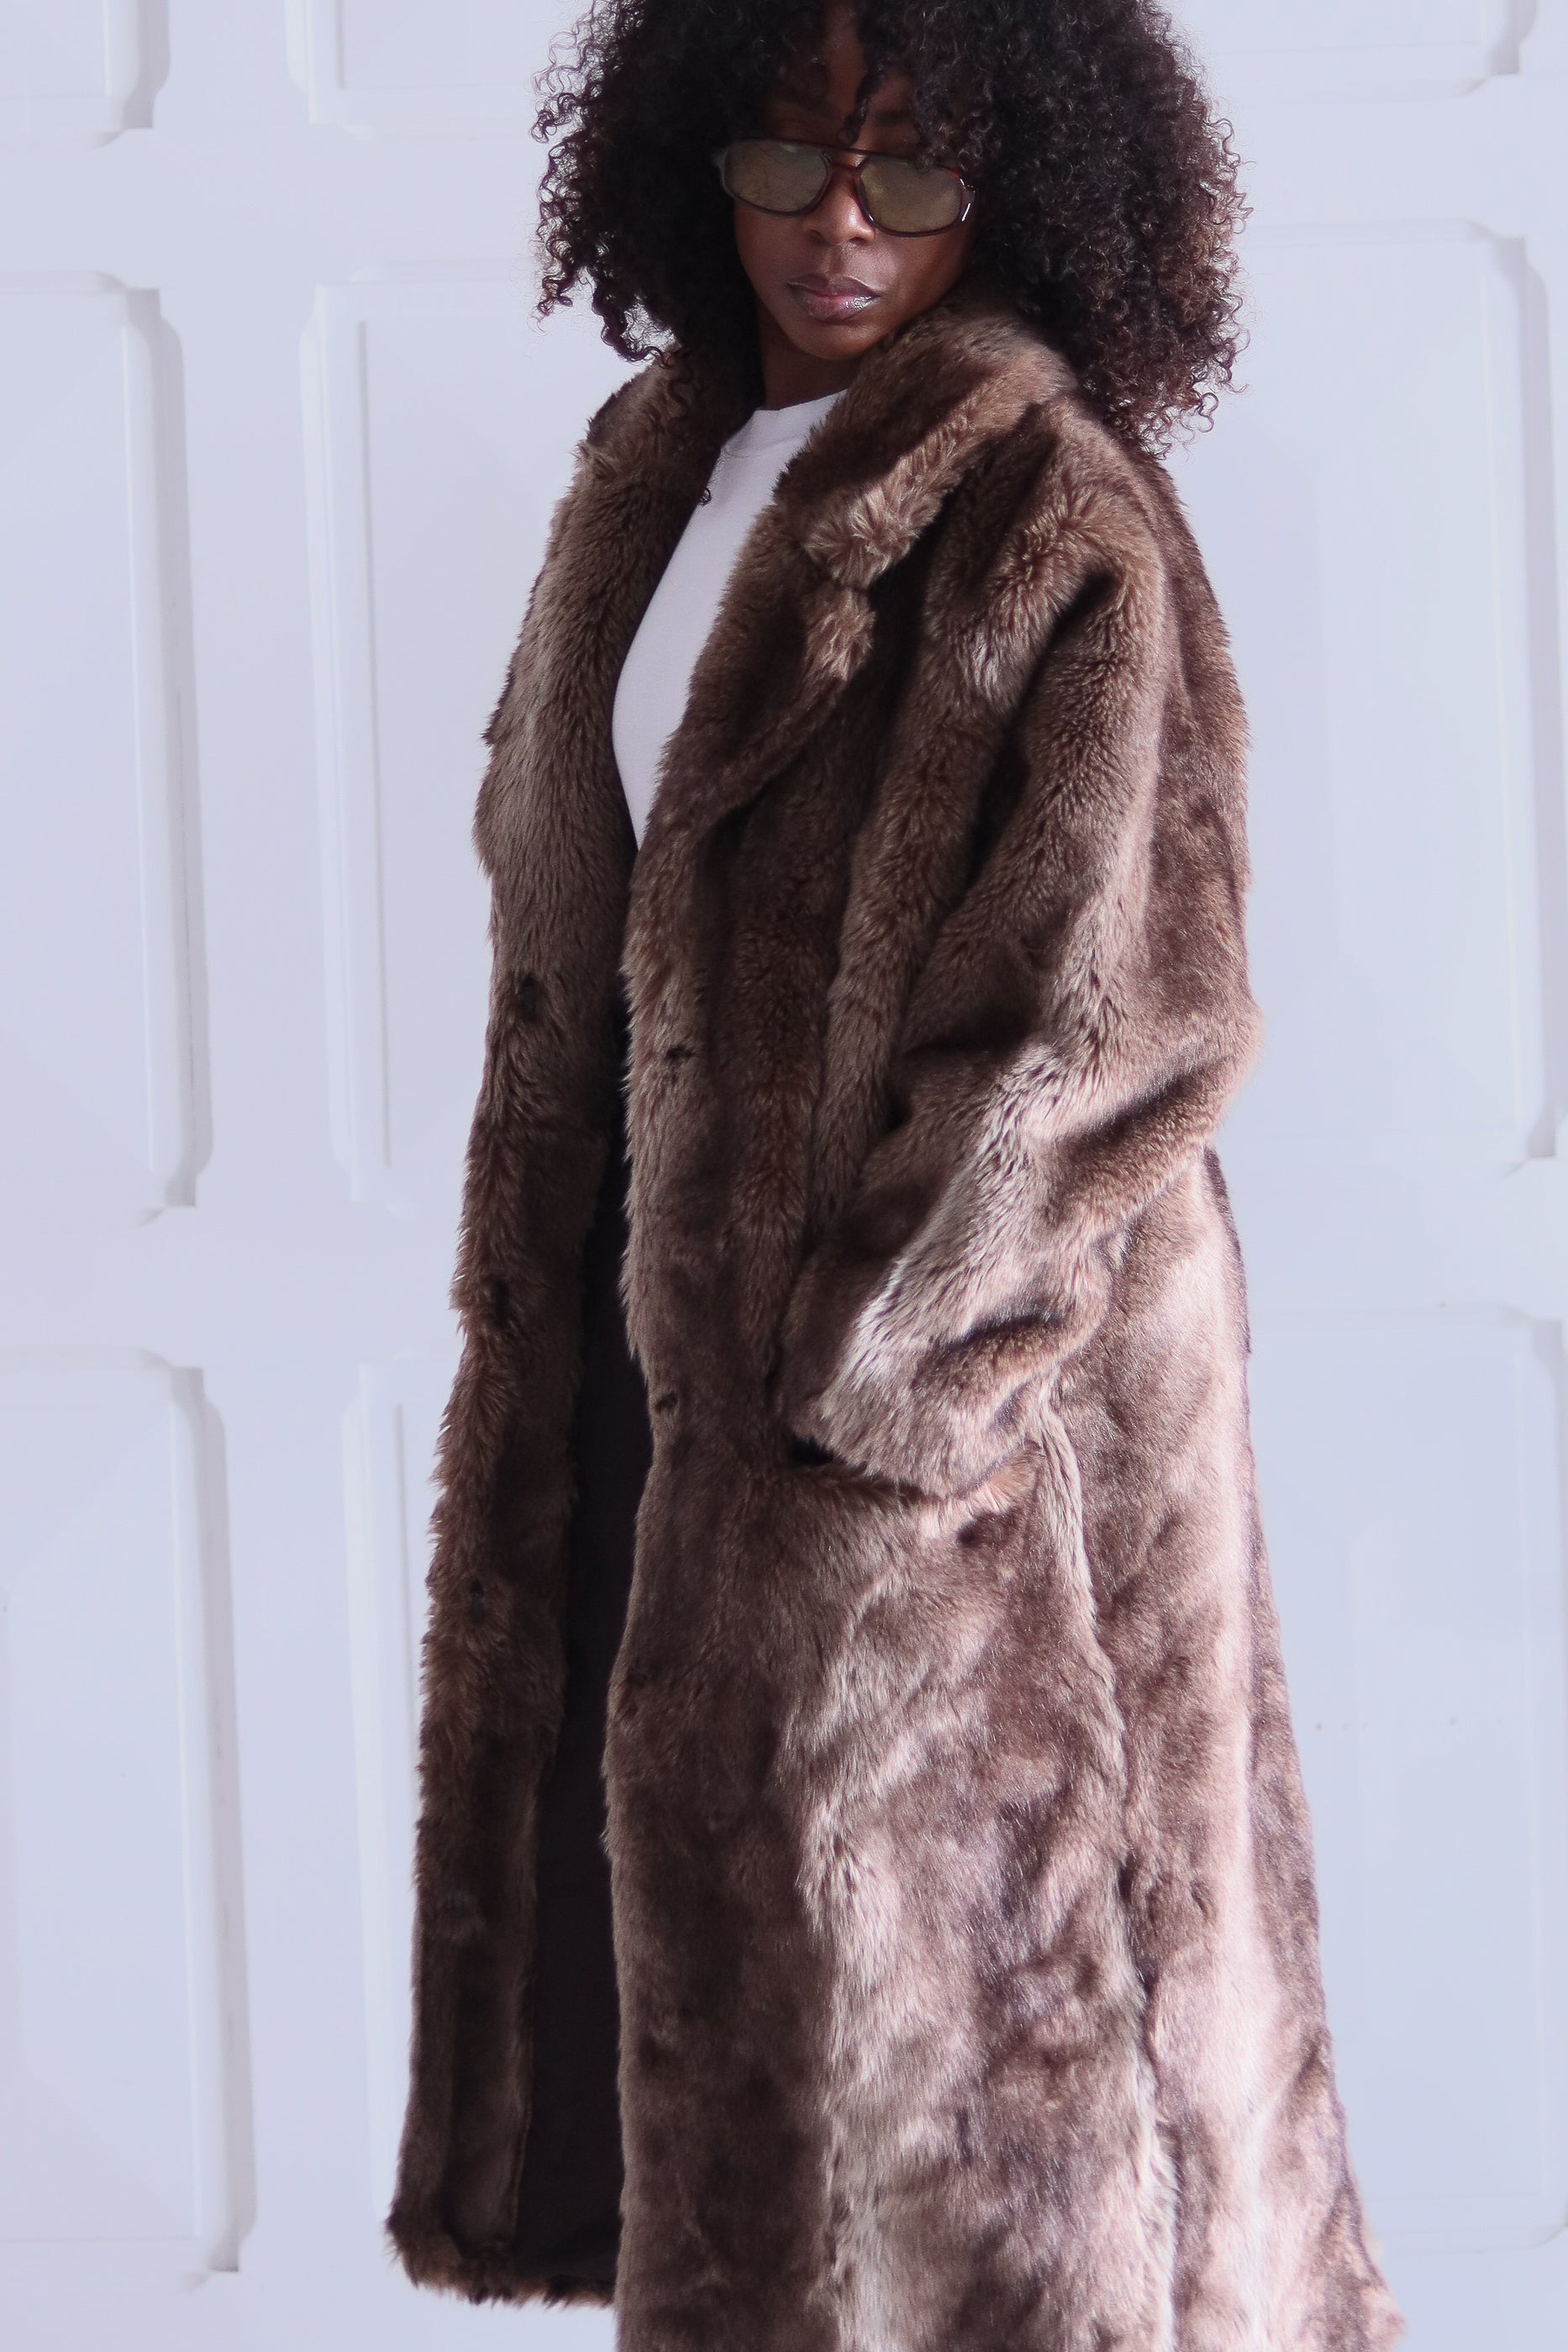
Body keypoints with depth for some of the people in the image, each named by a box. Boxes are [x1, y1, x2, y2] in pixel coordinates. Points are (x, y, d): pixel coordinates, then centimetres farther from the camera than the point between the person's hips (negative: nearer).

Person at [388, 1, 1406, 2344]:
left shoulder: (1047, 515, -17)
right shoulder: (669, 469, 9)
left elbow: (1106, 1024, -21)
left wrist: (886, 1368, -18)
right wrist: (546, 1289, 10)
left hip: (959, 1374, -8)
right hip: (682, 1310, 8)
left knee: (951, 1927, 5)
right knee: (701, 1875, 18)